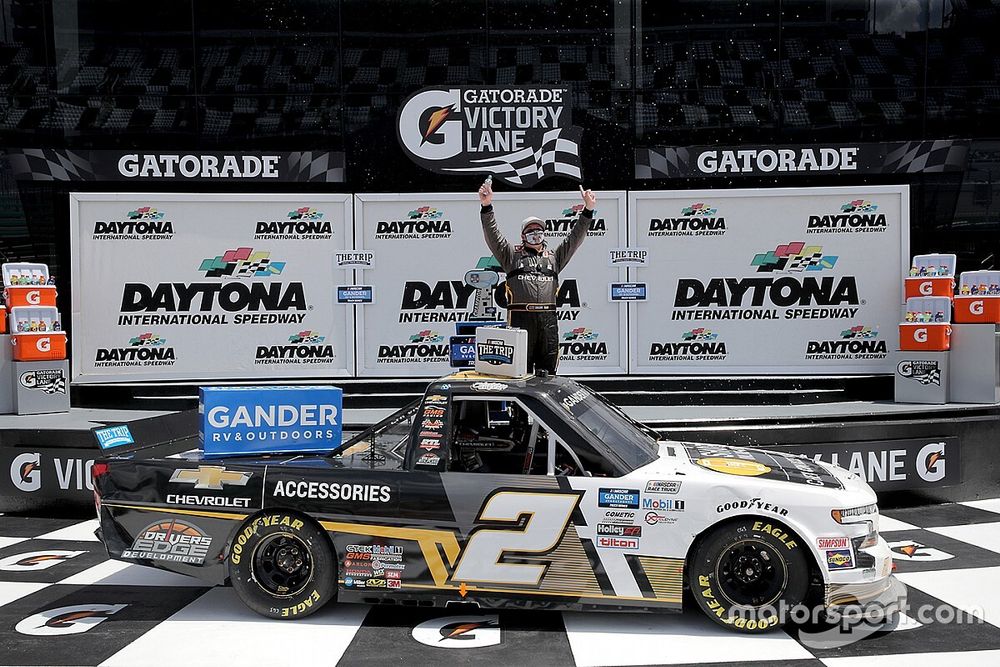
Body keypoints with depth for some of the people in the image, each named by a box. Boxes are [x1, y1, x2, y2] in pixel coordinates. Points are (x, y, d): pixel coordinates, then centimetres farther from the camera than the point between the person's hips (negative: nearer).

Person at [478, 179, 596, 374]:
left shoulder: (554, 257, 24)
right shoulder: (512, 255, 17)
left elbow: (575, 238, 18)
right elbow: (492, 235, 7)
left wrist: (588, 211, 7)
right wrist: (487, 206, -6)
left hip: (548, 319, 3)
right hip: (520, 317, -2)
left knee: (548, 370, 3)